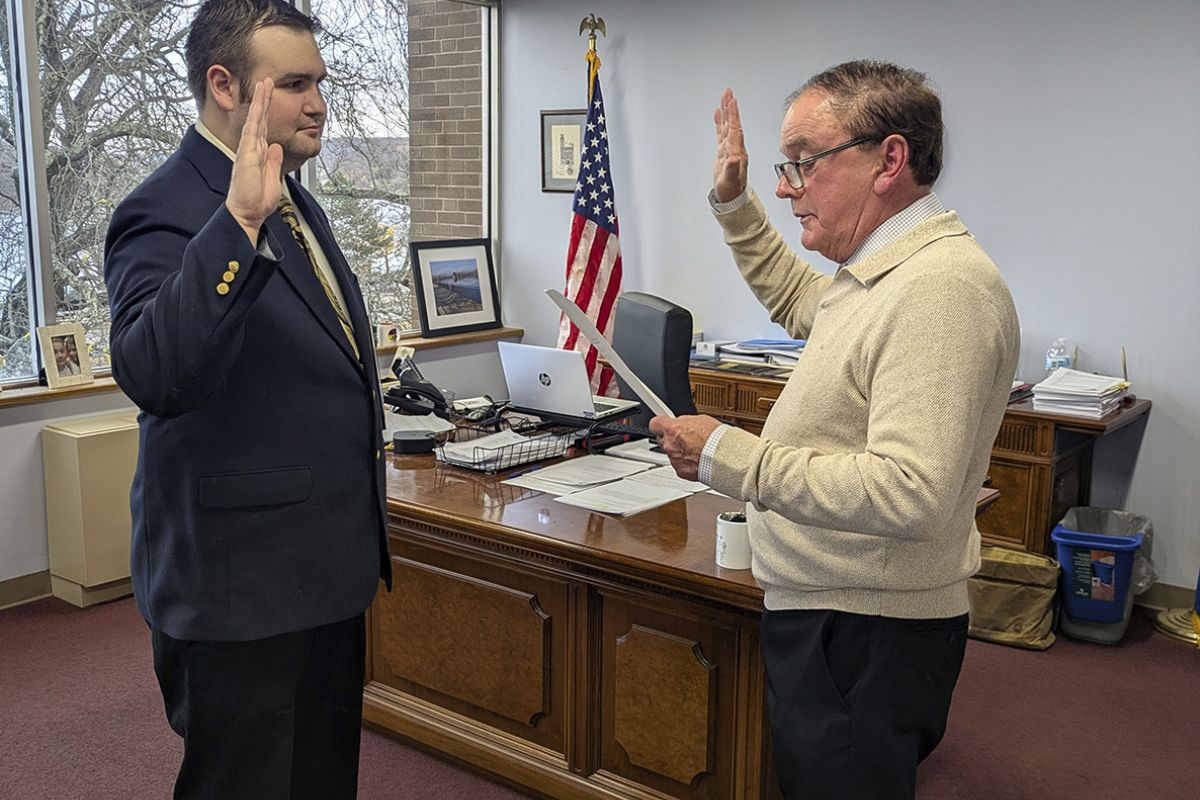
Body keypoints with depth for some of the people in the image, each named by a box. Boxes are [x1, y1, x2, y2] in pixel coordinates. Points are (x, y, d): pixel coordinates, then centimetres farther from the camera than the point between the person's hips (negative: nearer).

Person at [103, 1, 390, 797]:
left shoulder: (292, 200, 11)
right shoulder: (167, 214, -17)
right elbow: (151, 375, -35)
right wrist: (239, 219, -40)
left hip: (326, 567, 9)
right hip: (242, 583, -8)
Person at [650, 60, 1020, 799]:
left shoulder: (940, 287, -25)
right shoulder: (884, 270, 8)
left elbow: (909, 495, -34)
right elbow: (796, 300, 30)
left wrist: (727, 457, -28)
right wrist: (735, 203, 21)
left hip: (865, 635, -10)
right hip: (828, 609, 10)